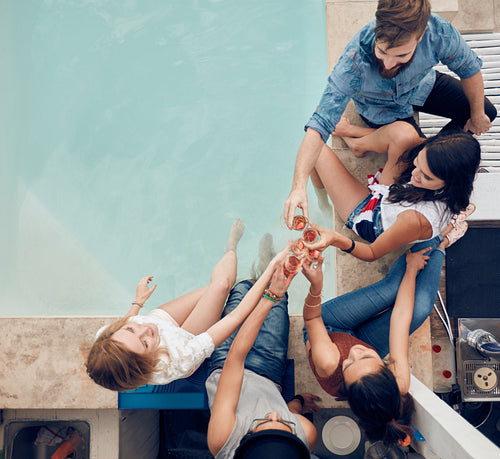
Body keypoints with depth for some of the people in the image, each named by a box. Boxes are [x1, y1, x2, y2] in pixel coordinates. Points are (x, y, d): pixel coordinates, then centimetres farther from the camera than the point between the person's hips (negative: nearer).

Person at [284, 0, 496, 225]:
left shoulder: (439, 32, -36)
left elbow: (469, 68, -14)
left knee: (487, 113, 4)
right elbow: (320, 125, -47)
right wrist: (299, 186, -59)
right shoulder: (355, 61, -44)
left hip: (422, 86, 4)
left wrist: (477, 116, -1)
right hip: (382, 107, -4)